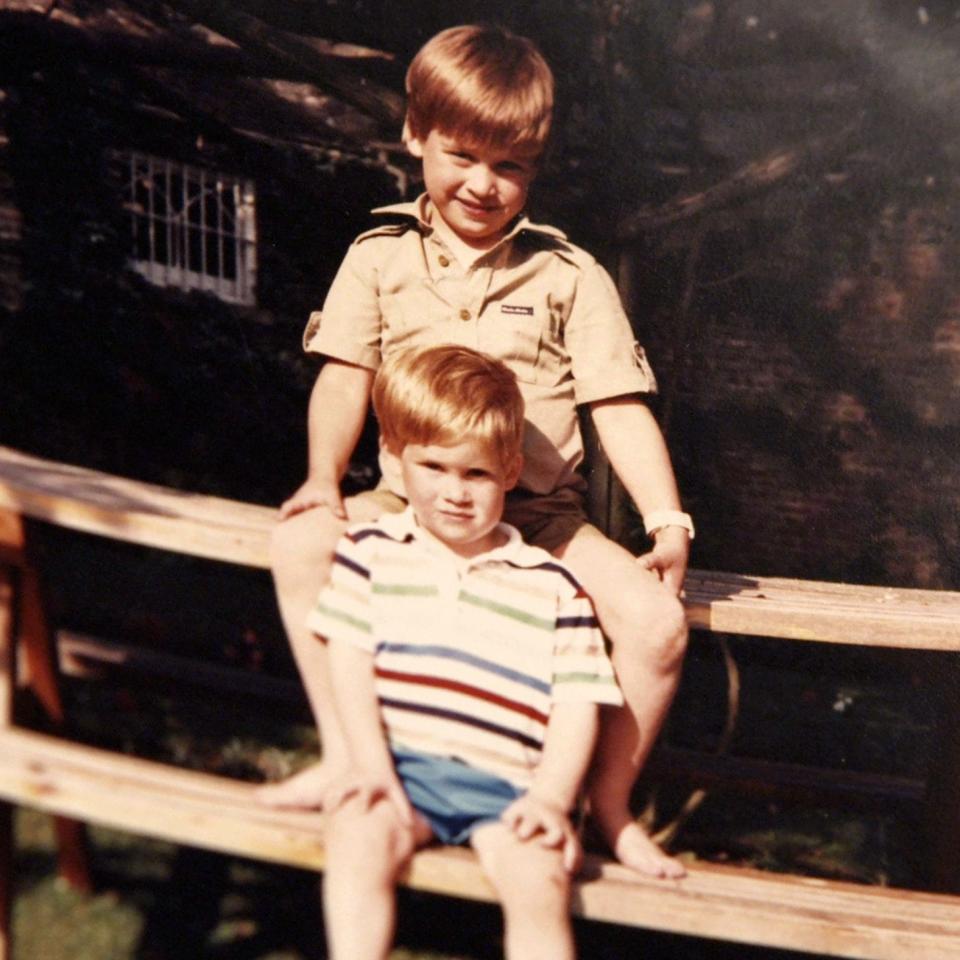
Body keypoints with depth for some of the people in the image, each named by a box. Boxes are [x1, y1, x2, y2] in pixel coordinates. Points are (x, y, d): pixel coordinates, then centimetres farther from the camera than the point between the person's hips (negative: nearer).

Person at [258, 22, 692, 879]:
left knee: (658, 623, -21)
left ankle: (610, 807, 4)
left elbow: (621, 407, -2)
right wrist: (325, 476, -18)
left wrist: (667, 520, -13)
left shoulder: (570, 276, 3)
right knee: (301, 543, -26)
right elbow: (345, 375, 0)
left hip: (542, 518, 0)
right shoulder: (380, 257, 6)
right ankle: (343, 756, -10)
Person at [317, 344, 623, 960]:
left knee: (541, 879, -25)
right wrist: (371, 766, -10)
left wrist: (552, 799, -8)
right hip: (401, 764, 0)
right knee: (362, 832, -31)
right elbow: (350, 661, 3)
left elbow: (577, 702, 6)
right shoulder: (371, 552, 13)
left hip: (504, 785, 0)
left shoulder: (552, 585, 11)